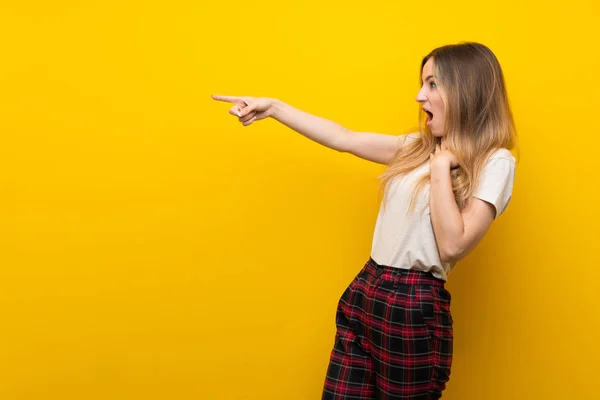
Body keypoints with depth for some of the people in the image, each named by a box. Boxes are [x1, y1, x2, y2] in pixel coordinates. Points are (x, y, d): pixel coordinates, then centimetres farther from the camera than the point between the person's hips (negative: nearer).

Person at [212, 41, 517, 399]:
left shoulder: (495, 163, -7)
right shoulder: (420, 146, 13)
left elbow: (453, 246, -16)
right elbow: (345, 139, 13)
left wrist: (441, 166, -12)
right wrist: (273, 107, 11)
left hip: (414, 306, -6)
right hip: (364, 293, 6)